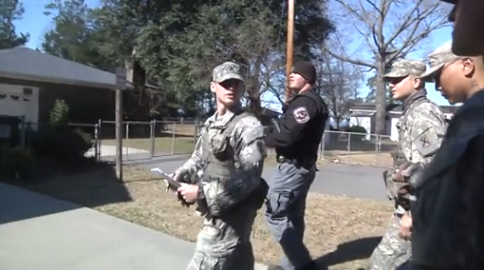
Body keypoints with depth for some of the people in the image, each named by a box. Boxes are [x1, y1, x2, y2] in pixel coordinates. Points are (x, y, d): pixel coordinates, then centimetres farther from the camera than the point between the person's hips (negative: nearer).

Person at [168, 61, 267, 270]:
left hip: (231, 215, -8)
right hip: (214, 211, 8)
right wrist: (180, 175, 1)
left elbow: (247, 178, -21)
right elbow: (198, 159, 20)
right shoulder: (210, 124, 10)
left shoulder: (249, 126, -15)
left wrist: (202, 192, -22)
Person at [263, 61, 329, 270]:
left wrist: (265, 138, -10)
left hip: (292, 166, -11)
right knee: (293, 215, 16)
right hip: (302, 166, 11)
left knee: (274, 214, -6)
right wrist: (271, 132, 2)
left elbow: (287, 135, -26)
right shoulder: (314, 102, 18)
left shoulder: (305, 102, -16)